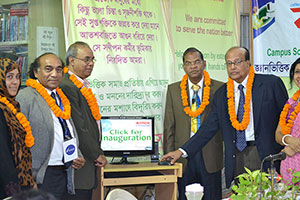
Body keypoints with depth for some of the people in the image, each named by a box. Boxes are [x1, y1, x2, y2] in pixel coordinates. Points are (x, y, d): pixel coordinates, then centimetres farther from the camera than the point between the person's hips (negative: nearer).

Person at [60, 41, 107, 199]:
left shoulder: (82, 85, 16)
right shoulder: (67, 87, -16)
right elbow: (79, 128, -18)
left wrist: (98, 153, 13)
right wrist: (97, 155, -10)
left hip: (89, 163, 10)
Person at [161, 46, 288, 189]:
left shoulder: (271, 83, 1)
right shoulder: (221, 94, 11)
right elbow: (209, 128, 11)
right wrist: (182, 151, 2)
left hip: (266, 155, -2)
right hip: (236, 158, 3)